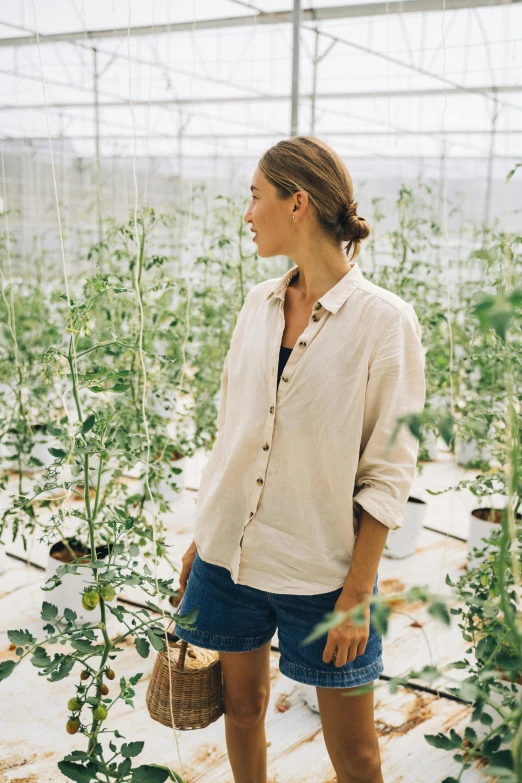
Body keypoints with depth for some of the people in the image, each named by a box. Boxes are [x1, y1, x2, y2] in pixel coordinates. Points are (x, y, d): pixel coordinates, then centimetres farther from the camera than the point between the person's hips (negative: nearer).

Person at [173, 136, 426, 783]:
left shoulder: (385, 321, -13)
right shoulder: (259, 303, 3)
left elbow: (388, 474, -11)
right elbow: (231, 431, 10)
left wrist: (357, 594, -11)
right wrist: (204, 537, 11)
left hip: (321, 567, -4)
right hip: (230, 553, 5)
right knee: (241, 705, 19)